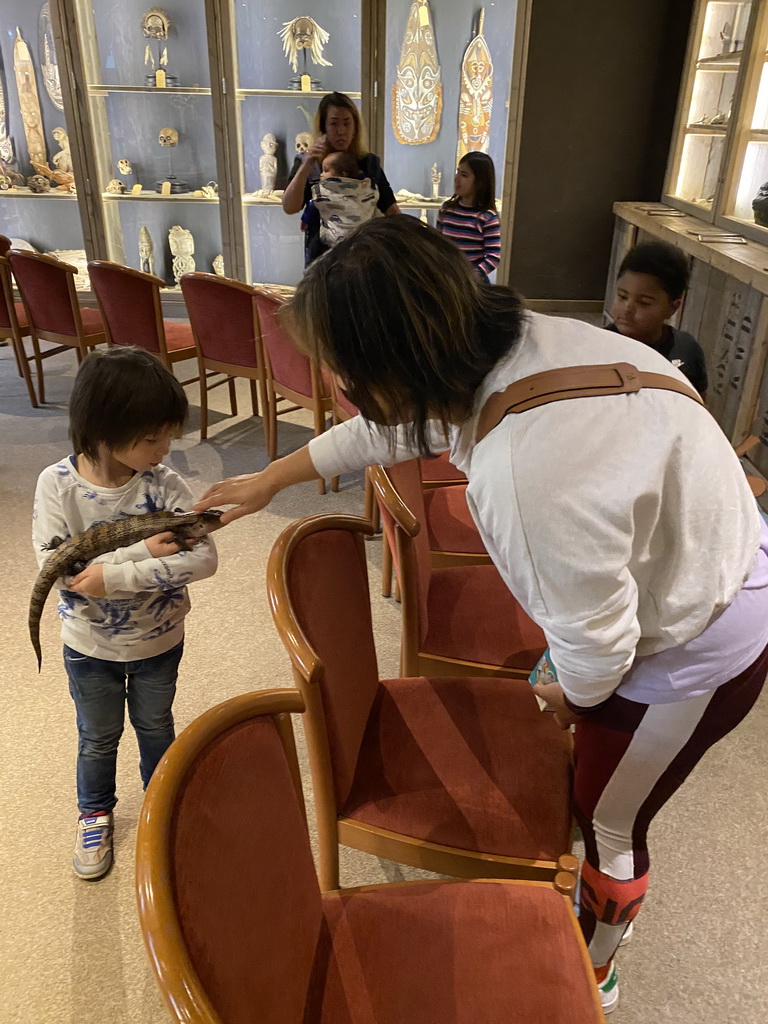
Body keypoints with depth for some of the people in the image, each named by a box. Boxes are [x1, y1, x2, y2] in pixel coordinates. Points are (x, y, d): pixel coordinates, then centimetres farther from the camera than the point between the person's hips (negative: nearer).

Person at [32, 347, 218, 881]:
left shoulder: (164, 484, -22)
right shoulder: (58, 484, -22)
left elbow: (203, 557, -30)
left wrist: (113, 575, -34)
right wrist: (144, 551, -33)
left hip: (159, 641, 0)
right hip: (89, 645, 0)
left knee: (155, 726, 24)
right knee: (98, 737, 22)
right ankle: (96, 813, 51)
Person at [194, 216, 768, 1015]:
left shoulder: (527, 476, -42)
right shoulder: (495, 343, -15)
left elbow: (596, 643, -28)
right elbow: (391, 428, 3)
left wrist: (572, 693, -3)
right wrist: (271, 479, 14)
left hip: (694, 647, -7)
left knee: (608, 821, 16)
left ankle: (594, 974, 46)